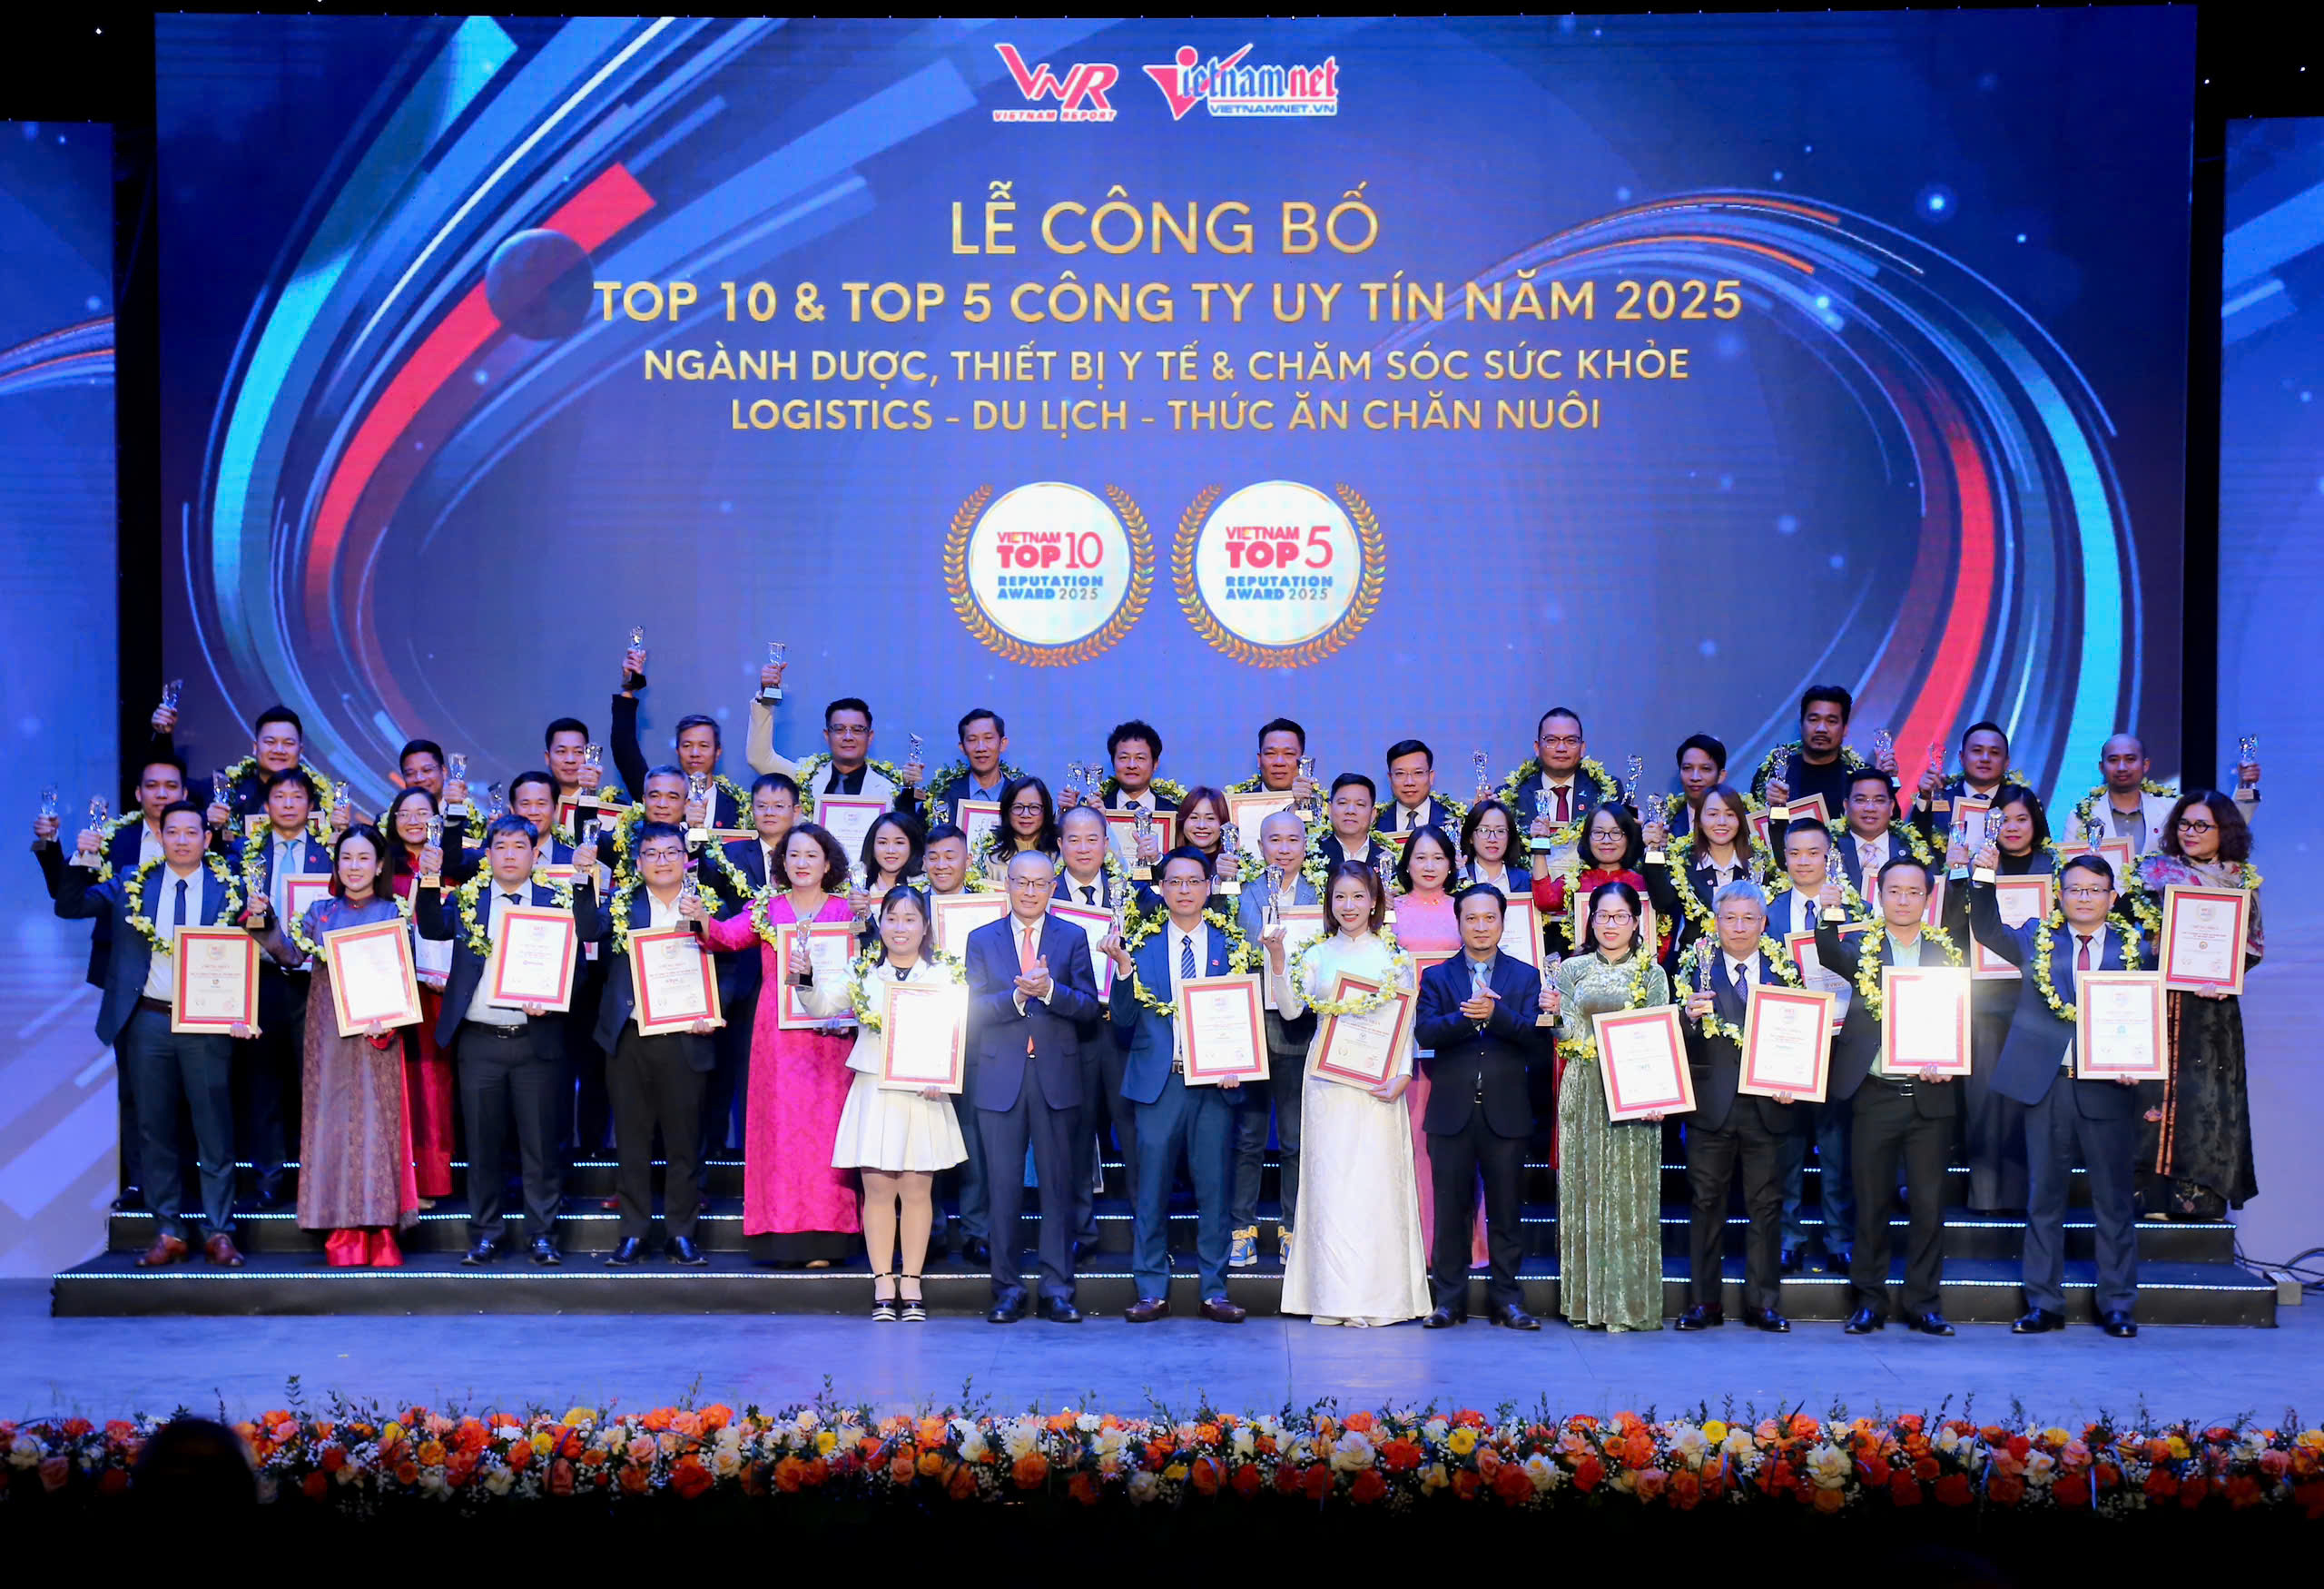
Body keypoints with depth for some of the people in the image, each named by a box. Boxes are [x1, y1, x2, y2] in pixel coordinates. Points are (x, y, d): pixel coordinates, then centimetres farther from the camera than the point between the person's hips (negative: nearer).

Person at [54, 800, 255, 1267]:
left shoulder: (229, 889, 1)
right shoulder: (131, 882, 6)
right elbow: (68, 907, 2)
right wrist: (82, 860, -13)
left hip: (207, 1023, -2)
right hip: (148, 1021, 2)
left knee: (214, 1131, 2)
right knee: (154, 1130, 8)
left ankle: (219, 1233, 9)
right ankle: (168, 1232, 16)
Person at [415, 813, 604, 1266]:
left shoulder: (556, 901, 5)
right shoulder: (466, 899, 8)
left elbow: (586, 933, -11)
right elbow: (433, 929, -6)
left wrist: (585, 877, -20)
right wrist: (430, 881, -19)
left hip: (537, 1040, -1)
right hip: (479, 1040, 1)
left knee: (540, 1144, 3)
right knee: (483, 1144, 8)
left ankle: (542, 1234, 12)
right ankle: (485, 1234, 16)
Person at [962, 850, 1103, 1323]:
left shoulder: (1073, 938, 7)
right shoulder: (982, 940, 9)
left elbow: (1089, 1007, -2)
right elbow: (975, 1008, -1)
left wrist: (1049, 990, -18)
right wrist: (1017, 995, -17)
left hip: (1056, 1076, 0)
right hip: (1001, 1078, 0)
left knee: (1058, 1184, 2)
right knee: (1003, 1186, 3)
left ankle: (1057, 1289, 8)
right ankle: (1007, 1289, 11)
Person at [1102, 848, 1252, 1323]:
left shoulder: (1231, 946, 8)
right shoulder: (1142, 945, 7)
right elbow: (1123, 1019, 1)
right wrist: (1123, 966, -13)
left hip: (1215, 1083, 0)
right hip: (1158, 1082, 0)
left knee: (1215, 1189, 2)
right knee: (1152, 1190, 2)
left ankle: (1214, 1291, 10)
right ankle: (1152, 1292, 10)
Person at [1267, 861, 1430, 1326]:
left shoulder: (1394, 956, 4)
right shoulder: (1317, 954, 8)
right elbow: (1291, 1010, 0)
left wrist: (1401, 1075, -9)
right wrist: (1277, 960, -11)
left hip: (1375, 1082, -2)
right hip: (1326, 1080, 2)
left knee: (1374, 1179, -3)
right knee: (1329, 1179, 1)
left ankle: (1375, 1297, 2)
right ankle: (1333, 1299, 5)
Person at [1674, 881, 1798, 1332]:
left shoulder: (1785, 968, 7)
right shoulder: (1697, 967, 2)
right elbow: (1681, 1043, -3)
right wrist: (1690, 1016, -24)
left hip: (1768, 1105, 1)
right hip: (1712, 1104, -1)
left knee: (1766, 1206, 6)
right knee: (1706, 1204, 4)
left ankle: (1763, 1303, 14)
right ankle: (1704, 1302, 11)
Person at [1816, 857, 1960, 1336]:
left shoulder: (1947, 954, 7)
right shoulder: (1860, 950, 5)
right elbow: (1829, 956, -16)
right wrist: (1829, 916, -32)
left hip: (1928, 1096, 1)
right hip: (1875, 1095, -1)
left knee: (1928, 1204, 4)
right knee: (1871, 1203, 6)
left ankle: (1923, 1302, 14)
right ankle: (1869, 1302, 15)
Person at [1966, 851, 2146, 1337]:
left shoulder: (2135, 946, 5)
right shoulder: (2036, 937, 9)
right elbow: (1988, 931, -1)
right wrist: (1984, 880, -15)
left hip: (2108, 1087, -1)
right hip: (2046, 1084, 1)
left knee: (2114, 1198, 6)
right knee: (2044, 1197, 7)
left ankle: (2118, 1305, 15)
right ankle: (2043, 1304, 14)